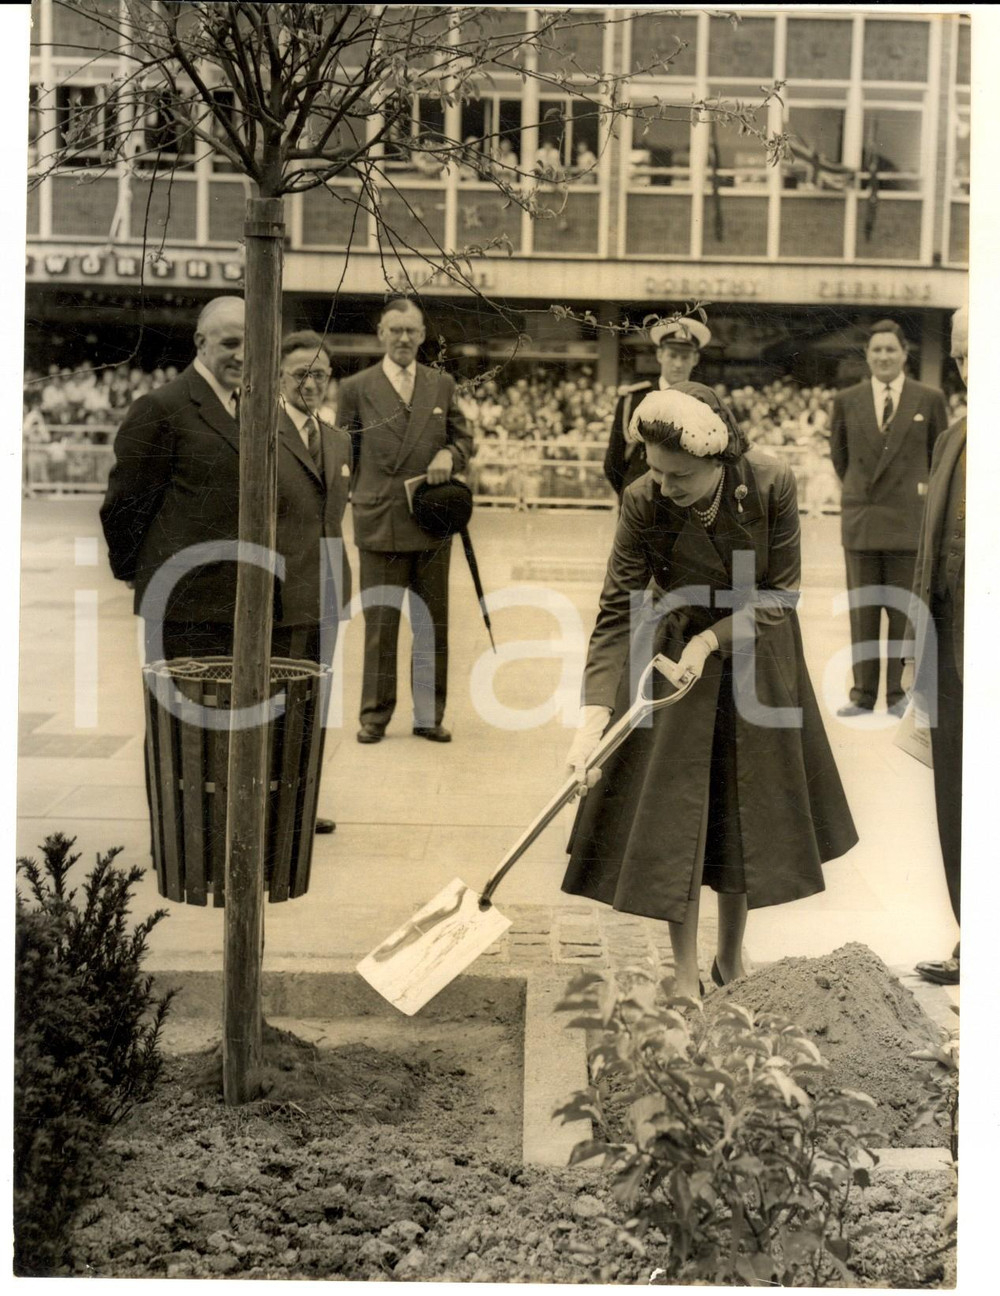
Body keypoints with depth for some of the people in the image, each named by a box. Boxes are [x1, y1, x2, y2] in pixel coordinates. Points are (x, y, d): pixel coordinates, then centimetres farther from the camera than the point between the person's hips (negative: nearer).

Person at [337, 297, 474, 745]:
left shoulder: (442, 385, 10)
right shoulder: (355, 388, 3)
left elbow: (464, 438, 13)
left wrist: (450, 455, -8)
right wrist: (356, 498, -1)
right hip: (379, 523, -2)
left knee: (432, 624, 9)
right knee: (379, 624, 2)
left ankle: (429, 714, 19)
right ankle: (374, 715, 12)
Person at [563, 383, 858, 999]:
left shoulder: (772, 482, -24)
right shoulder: (643, 503, -25)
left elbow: (781, 594, -14)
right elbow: (617, 614, -24)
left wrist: (712, 639, -26)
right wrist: (593, 721, -32)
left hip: (756, 655, 1)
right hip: (674, 655, -1)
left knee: (747, 808, 11)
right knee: (674, 809, -1)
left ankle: (733, 955, 32)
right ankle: (686, 977, 13)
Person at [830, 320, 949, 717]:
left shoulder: (929, 399, 1)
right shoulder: (846, 401, 4)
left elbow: (941, 453, 12)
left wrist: (926, 488, 8)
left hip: (908, 518, -1)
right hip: (860, 519, 2)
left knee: (904, 611, 3)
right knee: (862, 611, 5)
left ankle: (900, 695, 11)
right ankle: (863, 694, 12)